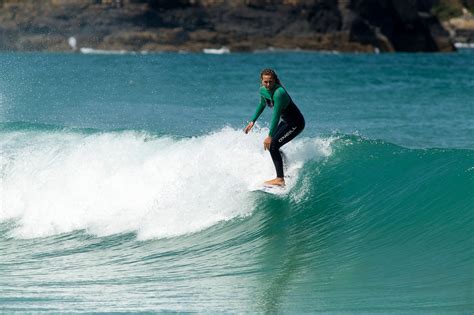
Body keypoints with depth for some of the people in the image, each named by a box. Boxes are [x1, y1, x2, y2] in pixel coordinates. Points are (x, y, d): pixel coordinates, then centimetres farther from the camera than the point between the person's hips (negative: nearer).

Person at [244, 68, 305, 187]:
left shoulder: (279, 93, -30)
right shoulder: (263, 90, -3)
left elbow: (276, 116, -30)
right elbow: (262, 105, 18)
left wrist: (270, 136, -30)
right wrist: (252, 121, 15)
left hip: (296, 123, -9)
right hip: (285, 121, 9)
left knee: (272, 145, -19)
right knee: (267, 143, 15)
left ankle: (280, 179, -20)